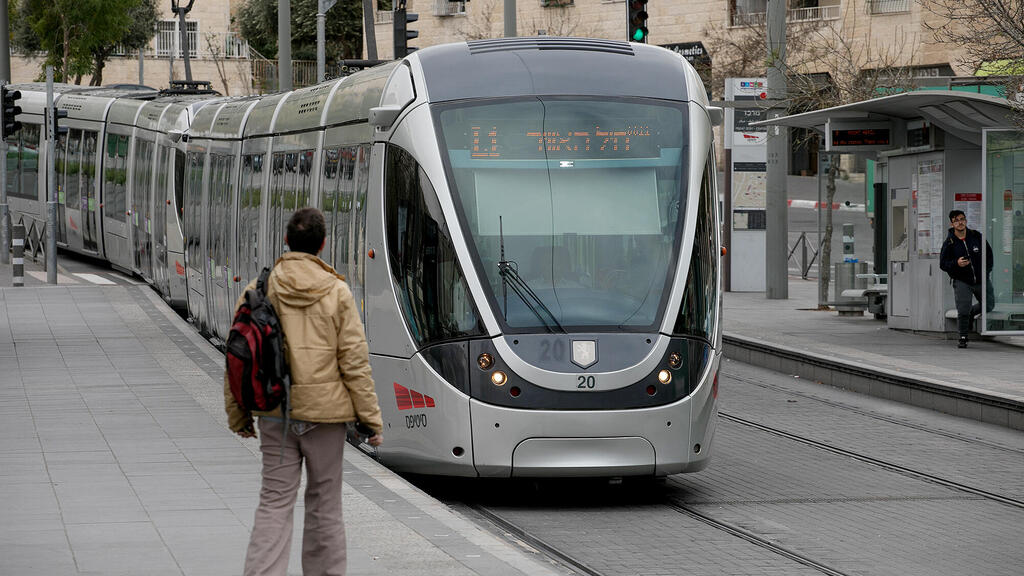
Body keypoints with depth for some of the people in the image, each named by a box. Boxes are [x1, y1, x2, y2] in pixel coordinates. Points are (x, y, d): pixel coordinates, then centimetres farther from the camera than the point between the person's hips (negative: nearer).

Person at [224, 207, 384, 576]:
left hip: (275, 415, 1)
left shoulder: (258, 291, -2)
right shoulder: (337, 293, -7)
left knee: (274, 504, 4)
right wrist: (371, 418, 1)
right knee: (324, 504, 11)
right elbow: (354, 362, -6)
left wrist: (238, 415, 13)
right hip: (325, 411, -1)